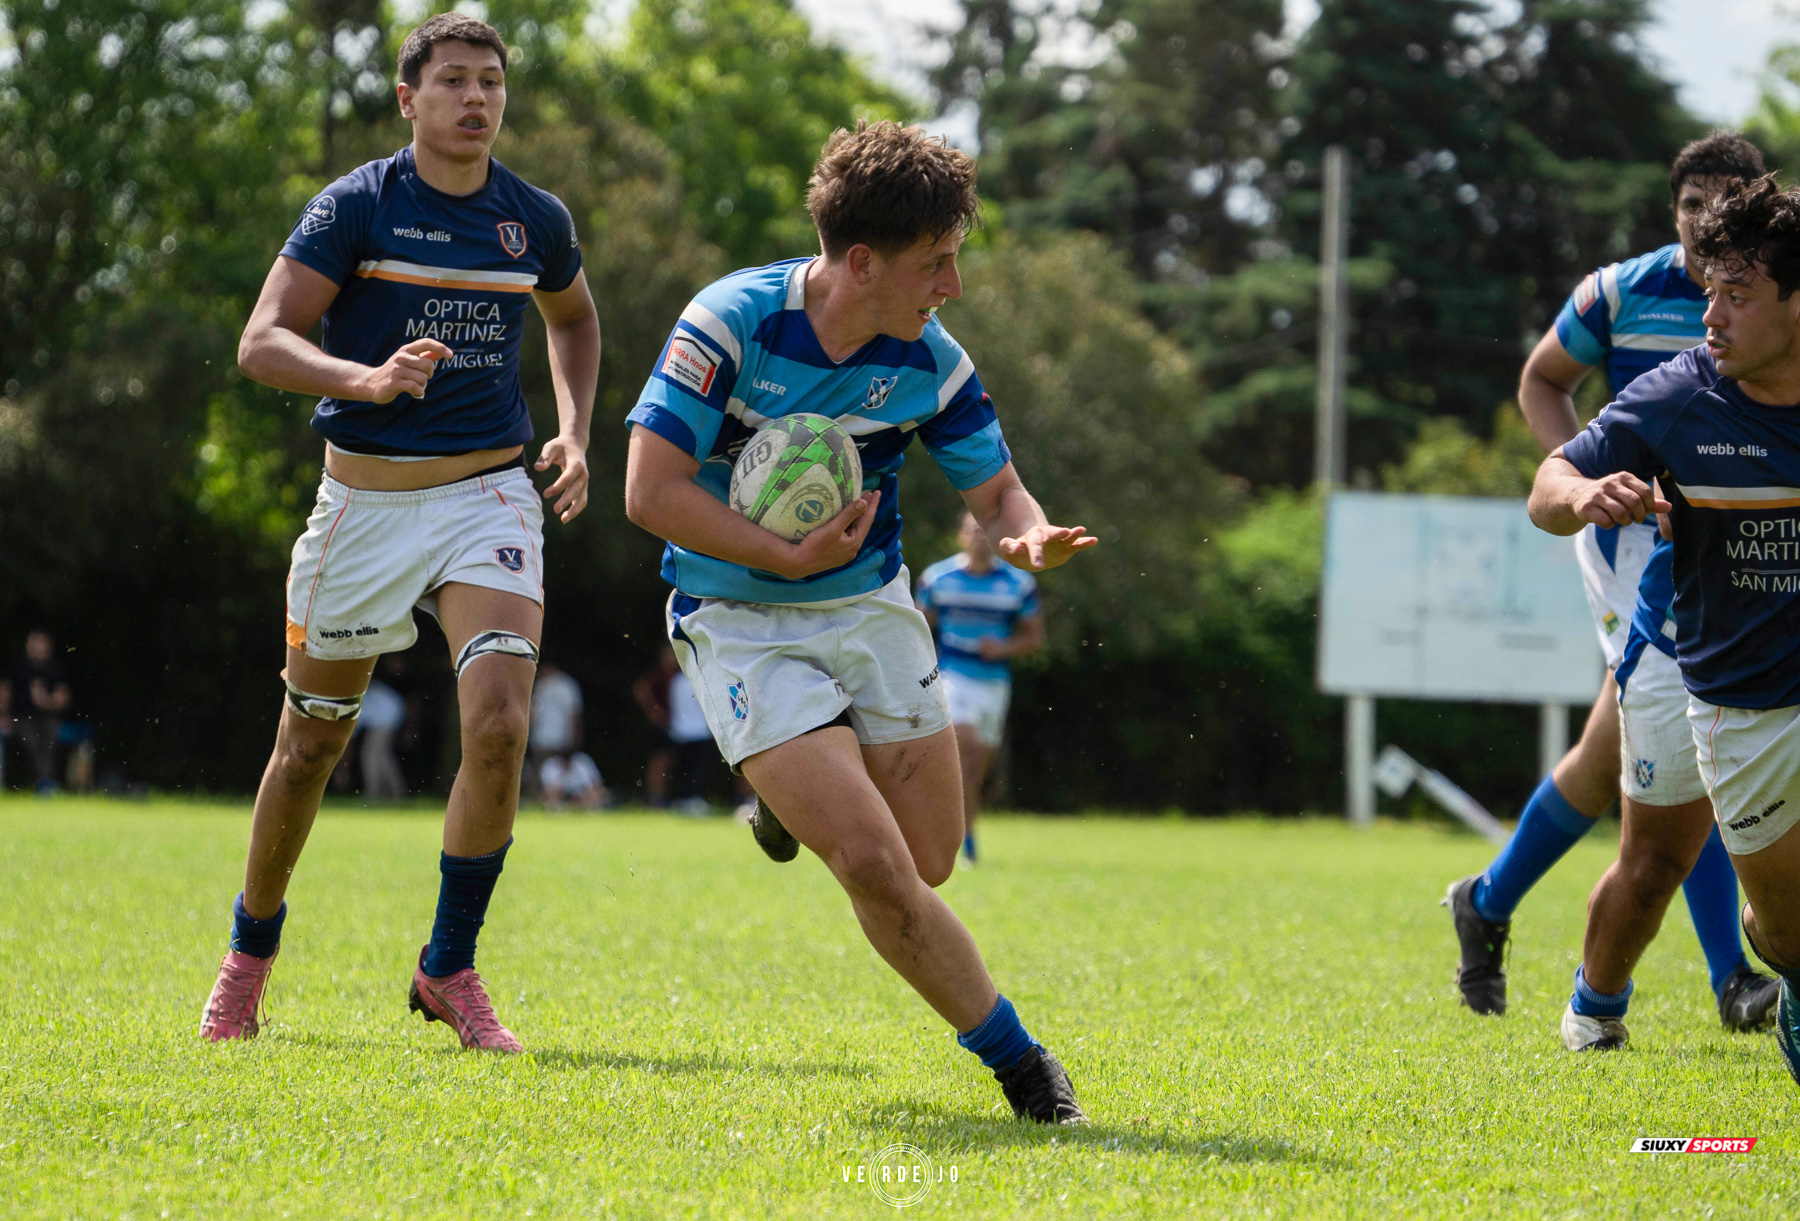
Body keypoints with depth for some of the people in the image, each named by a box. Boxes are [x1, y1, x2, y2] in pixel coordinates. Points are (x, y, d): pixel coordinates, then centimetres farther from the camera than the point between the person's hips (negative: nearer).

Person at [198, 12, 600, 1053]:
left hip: (489, 494, 2)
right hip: (365, 499, -2)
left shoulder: (537, 220, 4)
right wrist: (371, 380, -30)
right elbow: (262, 343, -13)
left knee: (499, 722, -18)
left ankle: (450, 969, -3)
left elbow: (573, 315, 26)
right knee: (312, 743, 9)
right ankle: (252, 949, 33)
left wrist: (577, 432, 10)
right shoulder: (356, 207, -7)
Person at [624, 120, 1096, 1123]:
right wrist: (792, 556, -23)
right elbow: (652, 490, -20)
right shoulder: (732, 322, -21)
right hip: (741, 623, -5)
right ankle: (1014, 1058, -1)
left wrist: (1029, 536, -22)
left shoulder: (931, 363, -8)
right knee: (876, 866, -17)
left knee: (930, 862, 5)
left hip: (872, 608, 5)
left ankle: (804, 796, 37)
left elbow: (996, 491, 2)